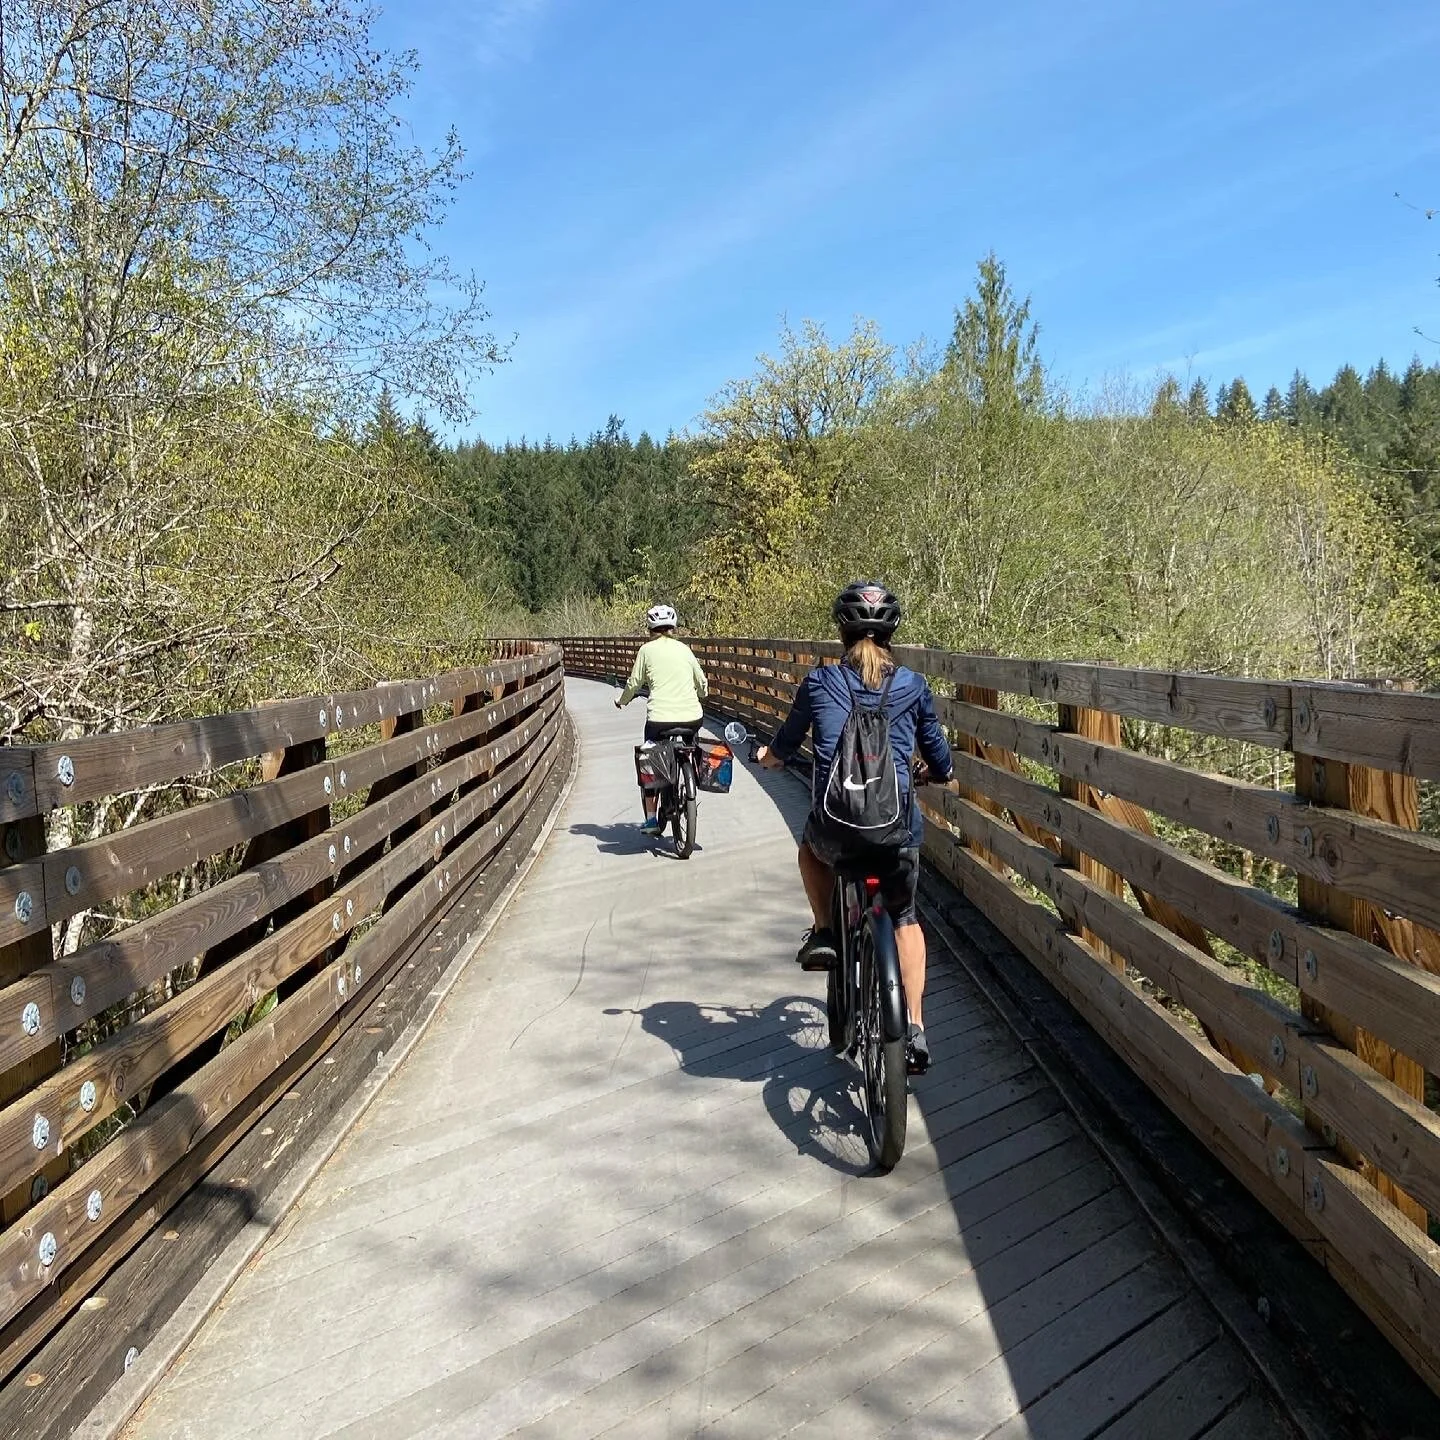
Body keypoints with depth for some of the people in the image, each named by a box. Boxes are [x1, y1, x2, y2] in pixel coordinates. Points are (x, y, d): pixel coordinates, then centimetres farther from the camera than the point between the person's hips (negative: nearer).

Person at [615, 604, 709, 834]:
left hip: (660, 718, -2)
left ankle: (651, 819, 15)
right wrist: (702, 694, 43)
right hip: (692, 717, 2)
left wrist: (621, 701, 27)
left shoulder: (647, 649, 5)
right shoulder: (683, 648, 13)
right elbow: (702, 682, 20)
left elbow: (634, 683, 7)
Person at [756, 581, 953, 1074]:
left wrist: (766, 755, 41)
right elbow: (941, 764, 13)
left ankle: (823, 933, 25)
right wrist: (943, 773, 37)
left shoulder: (820, 682, 5)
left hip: (838, 828, -1)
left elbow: (782, 747, 17)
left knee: (812, 844, 37)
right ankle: (915, 1029, 20)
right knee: (904, 916, 26)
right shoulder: (912, 685, 7)